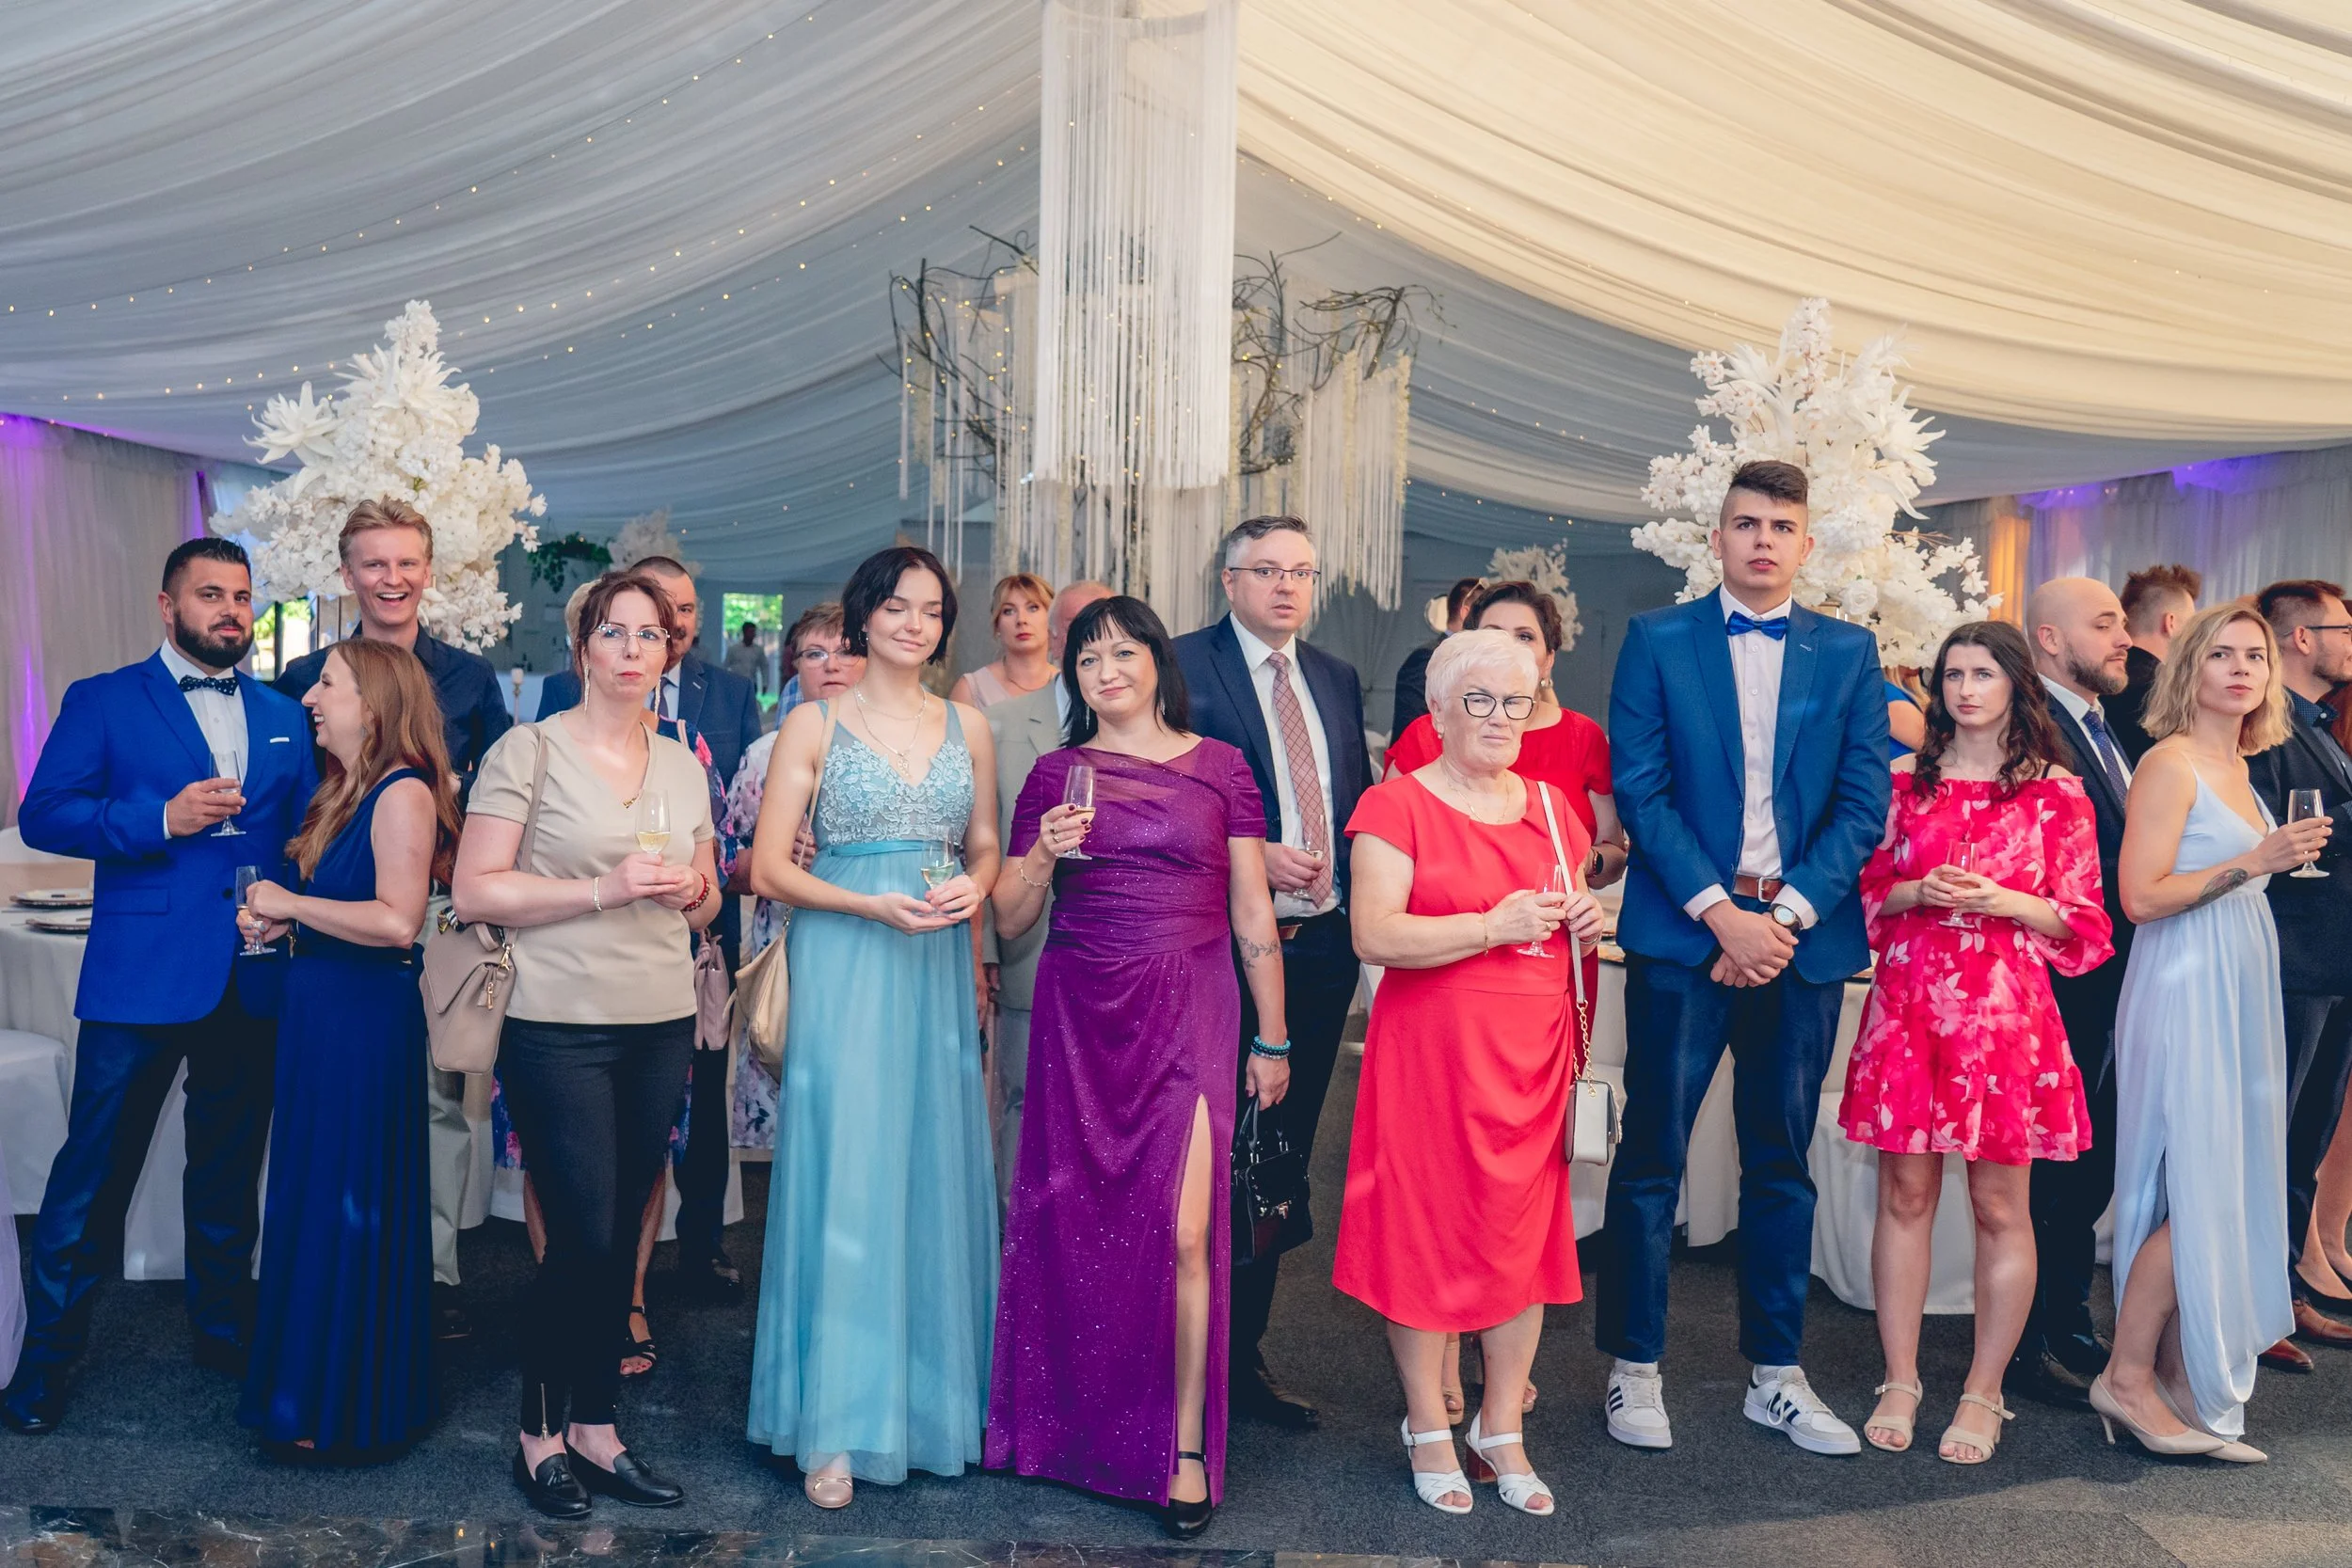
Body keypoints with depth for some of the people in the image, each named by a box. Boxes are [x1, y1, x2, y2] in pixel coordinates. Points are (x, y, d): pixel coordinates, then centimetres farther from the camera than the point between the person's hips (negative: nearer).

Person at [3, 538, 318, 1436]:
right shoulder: (102, 702, 2)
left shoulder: (284, 718, 13)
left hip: (253, 982, 4)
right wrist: (163, 818, -18)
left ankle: (223, 1329, 29)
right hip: (139, 978, -3)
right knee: (95, 1169, 2)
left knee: (229, 1172, 14)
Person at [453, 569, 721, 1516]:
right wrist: (604, 888, -17)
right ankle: (541, 1432, 18)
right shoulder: (529, 751, -4)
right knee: (584, 1238, -3)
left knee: (620, 1235, 10)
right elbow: (473, 893, -10)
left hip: (662, 1027, 5)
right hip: (560, 1027, -5)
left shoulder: (683, 765, 12)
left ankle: (595, 1428, 23)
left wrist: (693, 890, -2)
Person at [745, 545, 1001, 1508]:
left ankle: (933, 1390, 22)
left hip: (938, 968, 4)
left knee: (935, 1175, 7)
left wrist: (974, 887, -6)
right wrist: (873, 905, -16)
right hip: (843, 966, -3)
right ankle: (835, 1427, 4)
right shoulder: (815, 725, 0)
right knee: (844, 1178, -5)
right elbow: (770, 868, -4)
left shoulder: (967, 727, 11)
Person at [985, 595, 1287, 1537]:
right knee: (1078, 1221, 5)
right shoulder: (1055, 775, 7)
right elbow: (1009, 921, 8)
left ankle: (1185, 1444, 6)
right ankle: (1070, 1423, 24)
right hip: (1080, 1015, 2)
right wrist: (1044, 856, -11)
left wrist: (1272, 1039, 6)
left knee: (1182, 1229, -9)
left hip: (1189, 1012, -2)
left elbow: (1253, 915, 6)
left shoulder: (1220, 768, 4)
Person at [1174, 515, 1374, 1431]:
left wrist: (1354, 892, 1)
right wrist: (1252, 856, -18)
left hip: (1320, 944, 6)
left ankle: (1244, 1354, 26)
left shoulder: (1337, 679, 15)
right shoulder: (1184, 665, -4)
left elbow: (1362, 799, 16)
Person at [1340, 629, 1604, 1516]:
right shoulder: (1396, 805, -5)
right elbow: (1374, 936, -15)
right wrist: (1494, 926, -19)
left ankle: (1501, 1432, 23)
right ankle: (1428, 1431, 19)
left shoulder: (1550, 808, 14)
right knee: (1423, 1230, 2)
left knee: (1524, 1235, 8)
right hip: (1431, 1049, -5)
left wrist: (1587, 919, 3)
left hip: (1534, 1052, 5)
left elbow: (1574, 913, 26)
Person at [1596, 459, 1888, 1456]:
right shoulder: (1657, 640, 4)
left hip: (1803, 934, 3)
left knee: (1783, 1162, 11)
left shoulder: (1849, 652, 10)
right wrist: (1722, 912, -12)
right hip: (1683, 930, -2)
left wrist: (1786, 914, -9)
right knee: (1653, 1157, 1)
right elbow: (1640, 789, -4)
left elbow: (1865, 803, 3)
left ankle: (1777, 1374, 23)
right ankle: (1634, 1368, 14)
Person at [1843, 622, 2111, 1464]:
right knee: (1905, 1194, 5)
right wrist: (1915, 892, -8)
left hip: (2005, 1013, -1)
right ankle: (1900, 1382, 16)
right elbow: (1865, 891, 12)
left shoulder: (2056, 792, 4)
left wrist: (2004, 901, -12)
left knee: (2001, 1206, 3)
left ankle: (1983, 1395, 15)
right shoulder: (1904, 781, 9)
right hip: (1909, 1006, 2)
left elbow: (2081, 920, 5)